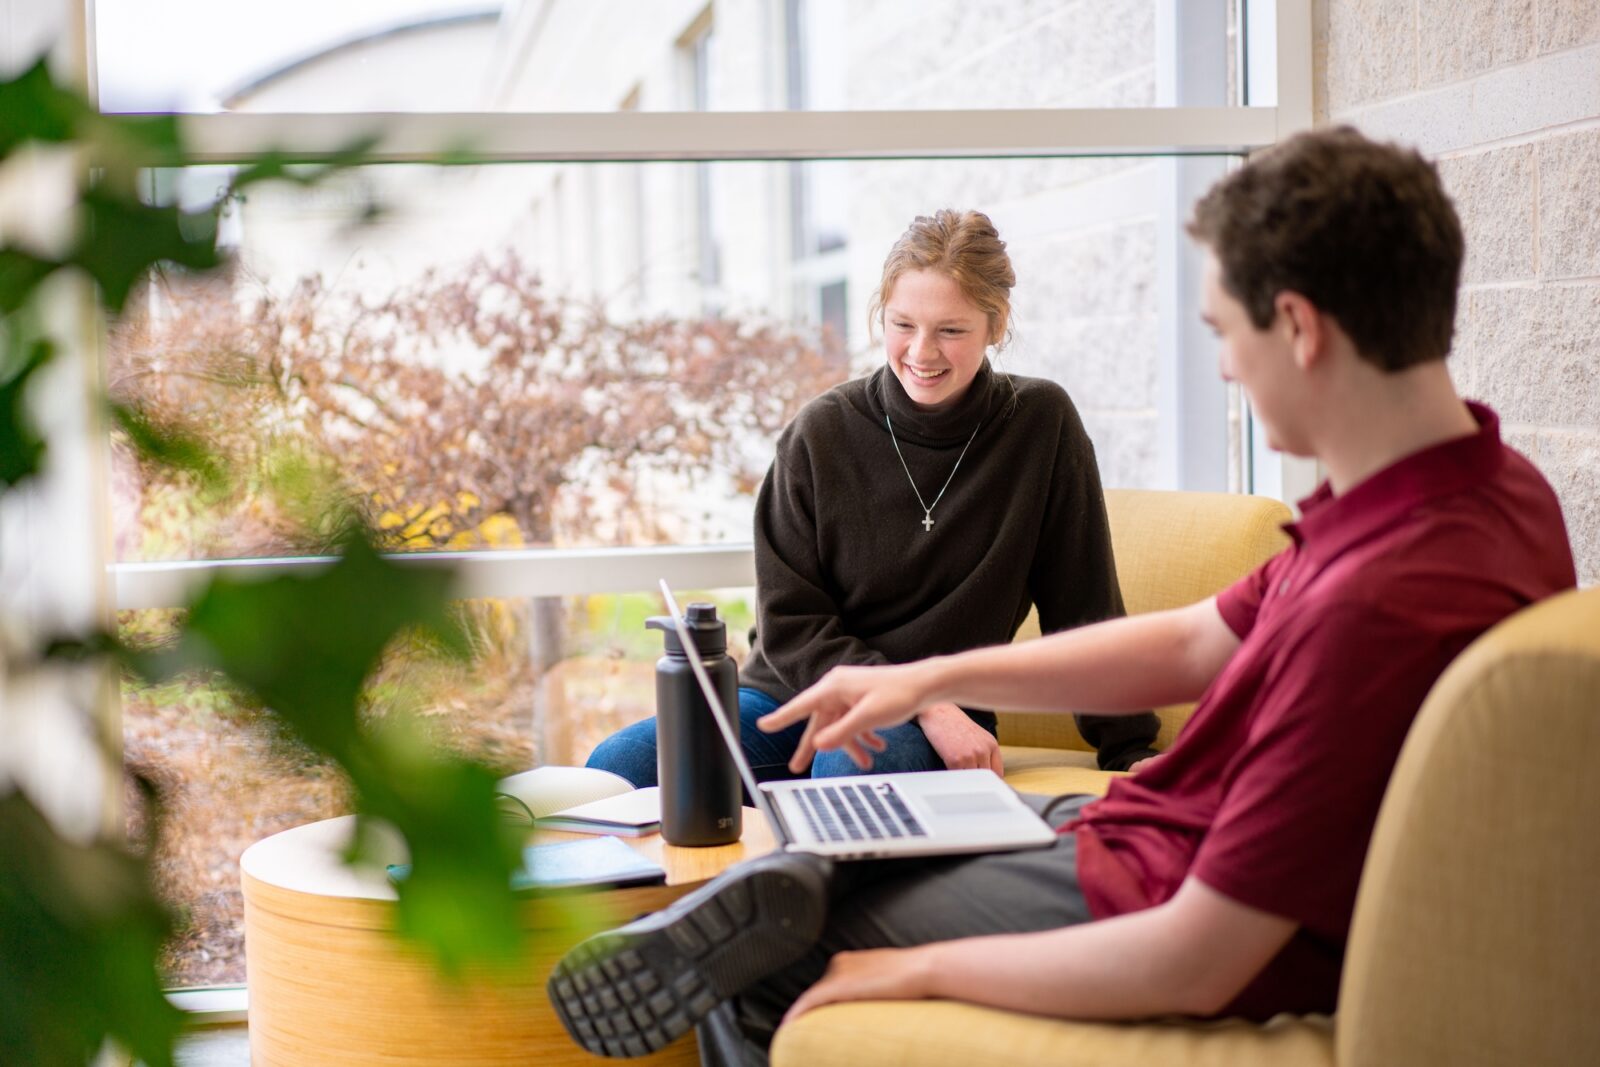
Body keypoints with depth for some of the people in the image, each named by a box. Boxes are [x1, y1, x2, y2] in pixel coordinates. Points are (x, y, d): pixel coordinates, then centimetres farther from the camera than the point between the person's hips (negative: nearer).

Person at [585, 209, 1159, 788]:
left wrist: (1131, 751, 2)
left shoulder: (1042, 424, -3)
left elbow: (1082, 608, 3)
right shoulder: (821, 432, -4)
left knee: (851, 766, -38)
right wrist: (922, 703, -14)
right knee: (616, 766, -24)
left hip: (930, 727, -2)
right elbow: (788, 622, -4)